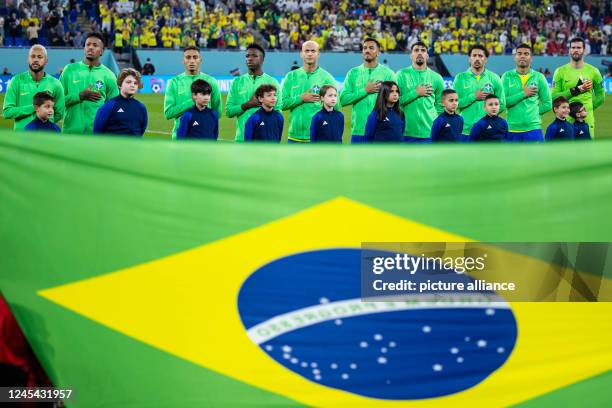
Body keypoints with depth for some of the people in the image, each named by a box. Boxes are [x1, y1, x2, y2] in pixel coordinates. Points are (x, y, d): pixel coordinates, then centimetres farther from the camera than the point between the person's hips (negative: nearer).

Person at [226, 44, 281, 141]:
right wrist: (247, 105, -11)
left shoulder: (272, 82, 6)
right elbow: (228, 111, 4)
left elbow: (277, 111, 4)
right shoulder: (237, 82, 9)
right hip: (242, 138, 1)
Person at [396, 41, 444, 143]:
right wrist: (415, 93, -11)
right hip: (407, 133, -1)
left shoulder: (436, 77, 8)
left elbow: (440, 106, 12)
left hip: (430, 132, 1)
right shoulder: (402, 74, 3)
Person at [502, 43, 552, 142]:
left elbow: (547, 104, 7)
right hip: (512, 129, 0)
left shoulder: (539, 77, 6)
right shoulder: (507, 77, 3)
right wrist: (523, 94, -12)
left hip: (533, 128, 0)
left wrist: (533, 113, 1)